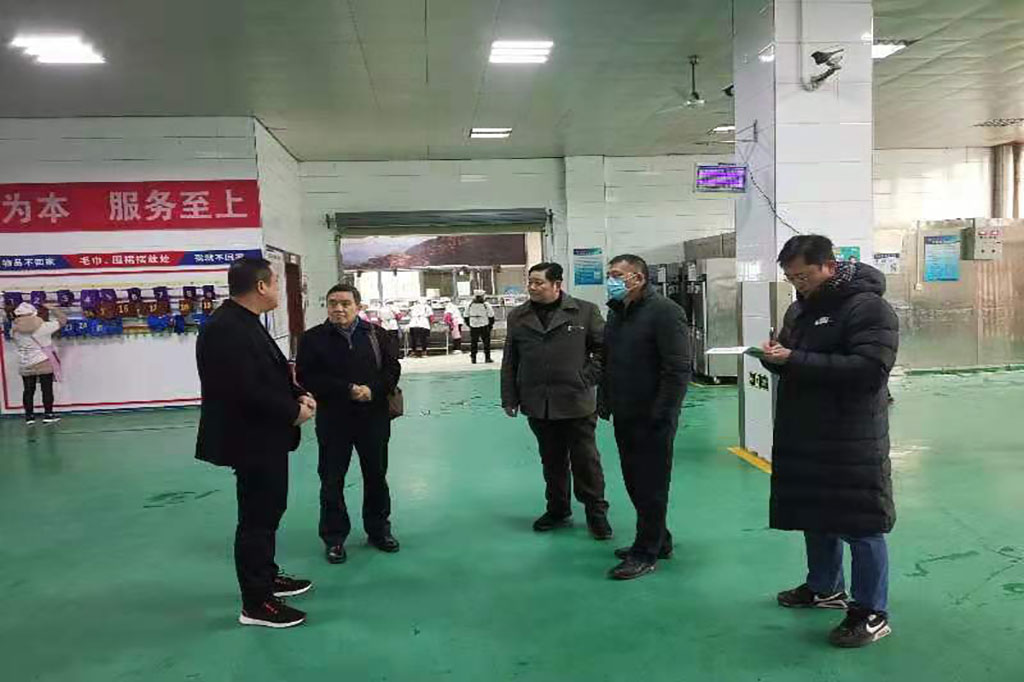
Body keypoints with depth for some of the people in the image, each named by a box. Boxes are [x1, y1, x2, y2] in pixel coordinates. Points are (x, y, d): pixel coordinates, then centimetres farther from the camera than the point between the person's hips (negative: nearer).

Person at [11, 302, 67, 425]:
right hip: (44, 364, -3)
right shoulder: (44, 327, -13)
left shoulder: (15, 330, -4)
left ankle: (29, 416, 15)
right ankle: (48, 414, 8)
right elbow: (63, 319, -4)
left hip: (25, 366, 3)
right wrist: (53, 309, 10)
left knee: (28, 390, 11)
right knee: (47, 389, 5)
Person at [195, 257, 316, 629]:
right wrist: (293, 412, -18)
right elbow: (245, 390, -29)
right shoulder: (226, 329, -23)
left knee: (267, 512, 21)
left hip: (264, 438, 11)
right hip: (251, 441, -11)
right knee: (257, 518, 0)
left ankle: (267, 577, 38)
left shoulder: (243, 323, 10)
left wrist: (299, 395, 0)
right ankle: (256, 603, 14)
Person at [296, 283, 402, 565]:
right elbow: (306, 377, -11)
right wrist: (348, 389, -19)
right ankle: (334, 537, 21)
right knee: (331, 480, 6)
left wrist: (373, 390, -17)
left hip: (374, 418, 2)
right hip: (332, 420, -2)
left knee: (376, 476, 13)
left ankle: (379, 530, 30)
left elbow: (392, 368, 2)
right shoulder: (313, 338, -3)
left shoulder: (376, 334, 3)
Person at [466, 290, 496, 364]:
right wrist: (491, 324, 10)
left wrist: (469, 324, 19)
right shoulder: (486, 305, -10)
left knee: (473, 342, 11)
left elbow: (466, 316, 6)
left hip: (473, 327, 2)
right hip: (484, 327, -2)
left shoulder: (469, 305, -3)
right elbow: (491, 316, -5)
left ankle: (473, 358, 11)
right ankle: (487, 358, 8)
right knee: (486, 342, 8)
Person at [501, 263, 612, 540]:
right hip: (538, 405, 3)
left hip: (577, 403, -3)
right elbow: (509, 362, 8)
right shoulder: (518, 317, 6)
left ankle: (596, 513, 20)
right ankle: (557, 510, 31)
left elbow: (604, 347, 3)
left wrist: (589, 377, -6)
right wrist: (509, 398, 5)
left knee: (586, 460, 5)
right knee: (551, 461, 15)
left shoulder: (585, 311, -2)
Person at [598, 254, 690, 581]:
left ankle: (646, 553, 16)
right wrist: (604, 403, 12)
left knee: (651, 486, 3)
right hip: (624, 416, 8)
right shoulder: (616, 312, 13)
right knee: (635, 482, 16)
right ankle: (658, 541, 32)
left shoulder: (664, 312, -14)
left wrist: (662, 415, -21)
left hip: (652, 419, -8)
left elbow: (678, 369, -19)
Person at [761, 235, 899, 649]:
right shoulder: (800, 307, 13)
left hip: (852, 440, -8)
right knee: (815, 515, 18)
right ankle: (825, 588, 36)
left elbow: (869, 369, -25)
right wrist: (777, 357, -3)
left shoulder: (868, 307, -13)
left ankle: (872, 613, 15)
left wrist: (795, 360, -25)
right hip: (805, 434, 8)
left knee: (860, 524, 1)